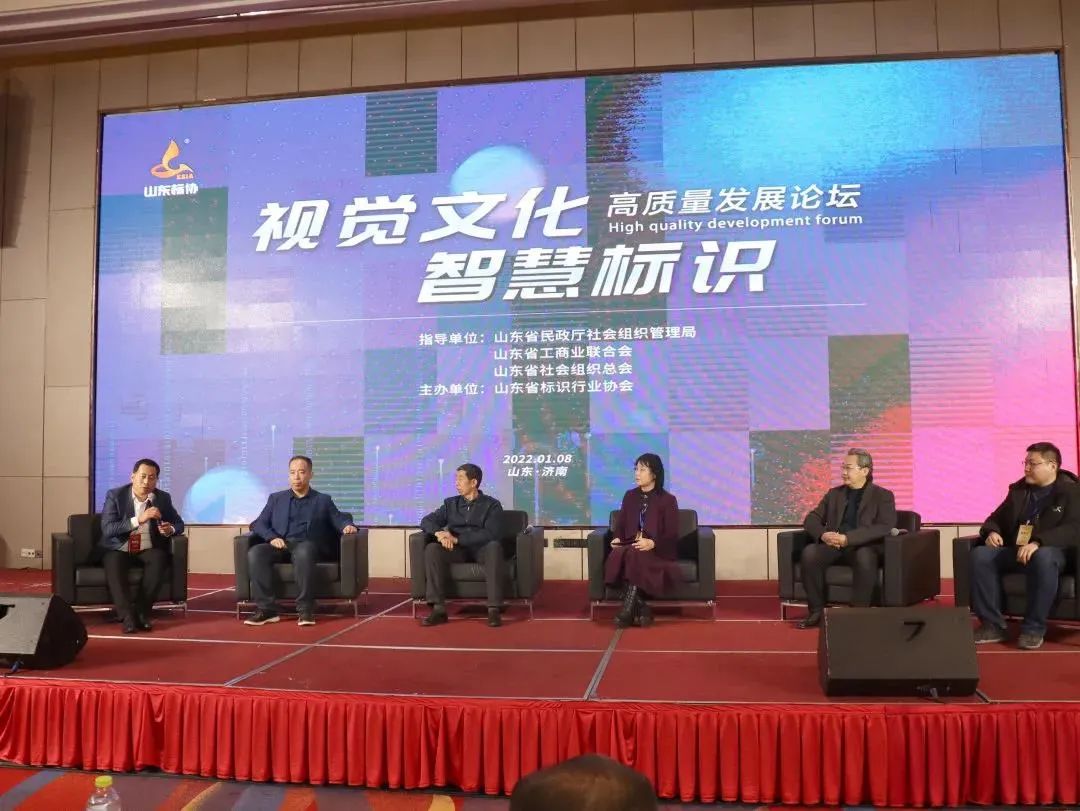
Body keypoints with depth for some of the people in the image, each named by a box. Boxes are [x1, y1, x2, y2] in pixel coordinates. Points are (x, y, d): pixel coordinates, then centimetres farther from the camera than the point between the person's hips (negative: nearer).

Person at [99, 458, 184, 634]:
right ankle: (128, 616, -37)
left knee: (159, 558, -31)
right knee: (113, 562, -34)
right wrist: (139, 519, -28)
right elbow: (107, 529, -17)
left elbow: (179, 524, 12)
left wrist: (170, 529, -14)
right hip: (118, 549, -1)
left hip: (147, 550, 2)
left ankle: (141, 611, -26)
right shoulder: (115, 495, -6)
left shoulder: (163, 498, 2)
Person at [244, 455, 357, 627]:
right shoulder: (276, 498, 23)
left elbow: (340, 519, 12)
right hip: (280, 547, 2)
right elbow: (258, 524, 13)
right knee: (255, 552, -30)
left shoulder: (323, 500, 20)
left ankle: (305, 610, -36)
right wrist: (272, 537, -9)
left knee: (303, 550, -39)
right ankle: (266, 609, -28)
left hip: (307, 547, -2)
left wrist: (348, 525, -14)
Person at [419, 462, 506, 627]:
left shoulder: (492, 504, 2)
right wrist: (439, 533, -18)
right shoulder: (451, 503, 15)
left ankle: (494, 609, -38)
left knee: (494, 546, -37)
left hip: (482, 549, -3)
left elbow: (491, 534, -13)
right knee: (432, 549, -26)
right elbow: (426, 521, 6)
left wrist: (457, 539, -19)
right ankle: (439, 609, -30)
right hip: (458, 551, 3)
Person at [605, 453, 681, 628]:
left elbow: (672, 536, -6)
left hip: (658, 552, -4)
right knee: (617, 555, -32)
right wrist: (618, 539, -7)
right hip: (630, 548, 4)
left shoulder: (667, 500, 0)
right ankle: (640, 608, -32)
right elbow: (620, 525, 16)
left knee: (633, 555, -37)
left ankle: (628, 610, -32)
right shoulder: (630, 496, 15)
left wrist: (652, 543, -24)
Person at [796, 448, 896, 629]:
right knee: (809, 553, -27)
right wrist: (823, 534, -11)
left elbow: (885, 527, -11)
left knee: (865, 557, -38)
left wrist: (847, 538, -21)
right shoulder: (834, 494, 18)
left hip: (862, 548, -4)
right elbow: (811, 518, 14)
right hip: (833, 546, 4)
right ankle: (817, 611, -17)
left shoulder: (883, 496, 5)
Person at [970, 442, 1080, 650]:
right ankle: (993, 625, -21)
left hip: (1049, 551, -5)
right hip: (1013, 551, 5)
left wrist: (1038, 542, -32)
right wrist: (991, 532, -3)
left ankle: (1034, 628, -29)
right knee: (979, 555, -25)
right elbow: (997, 517, 23)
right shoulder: (1018, 489, 16)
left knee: (1043, 558, -42)